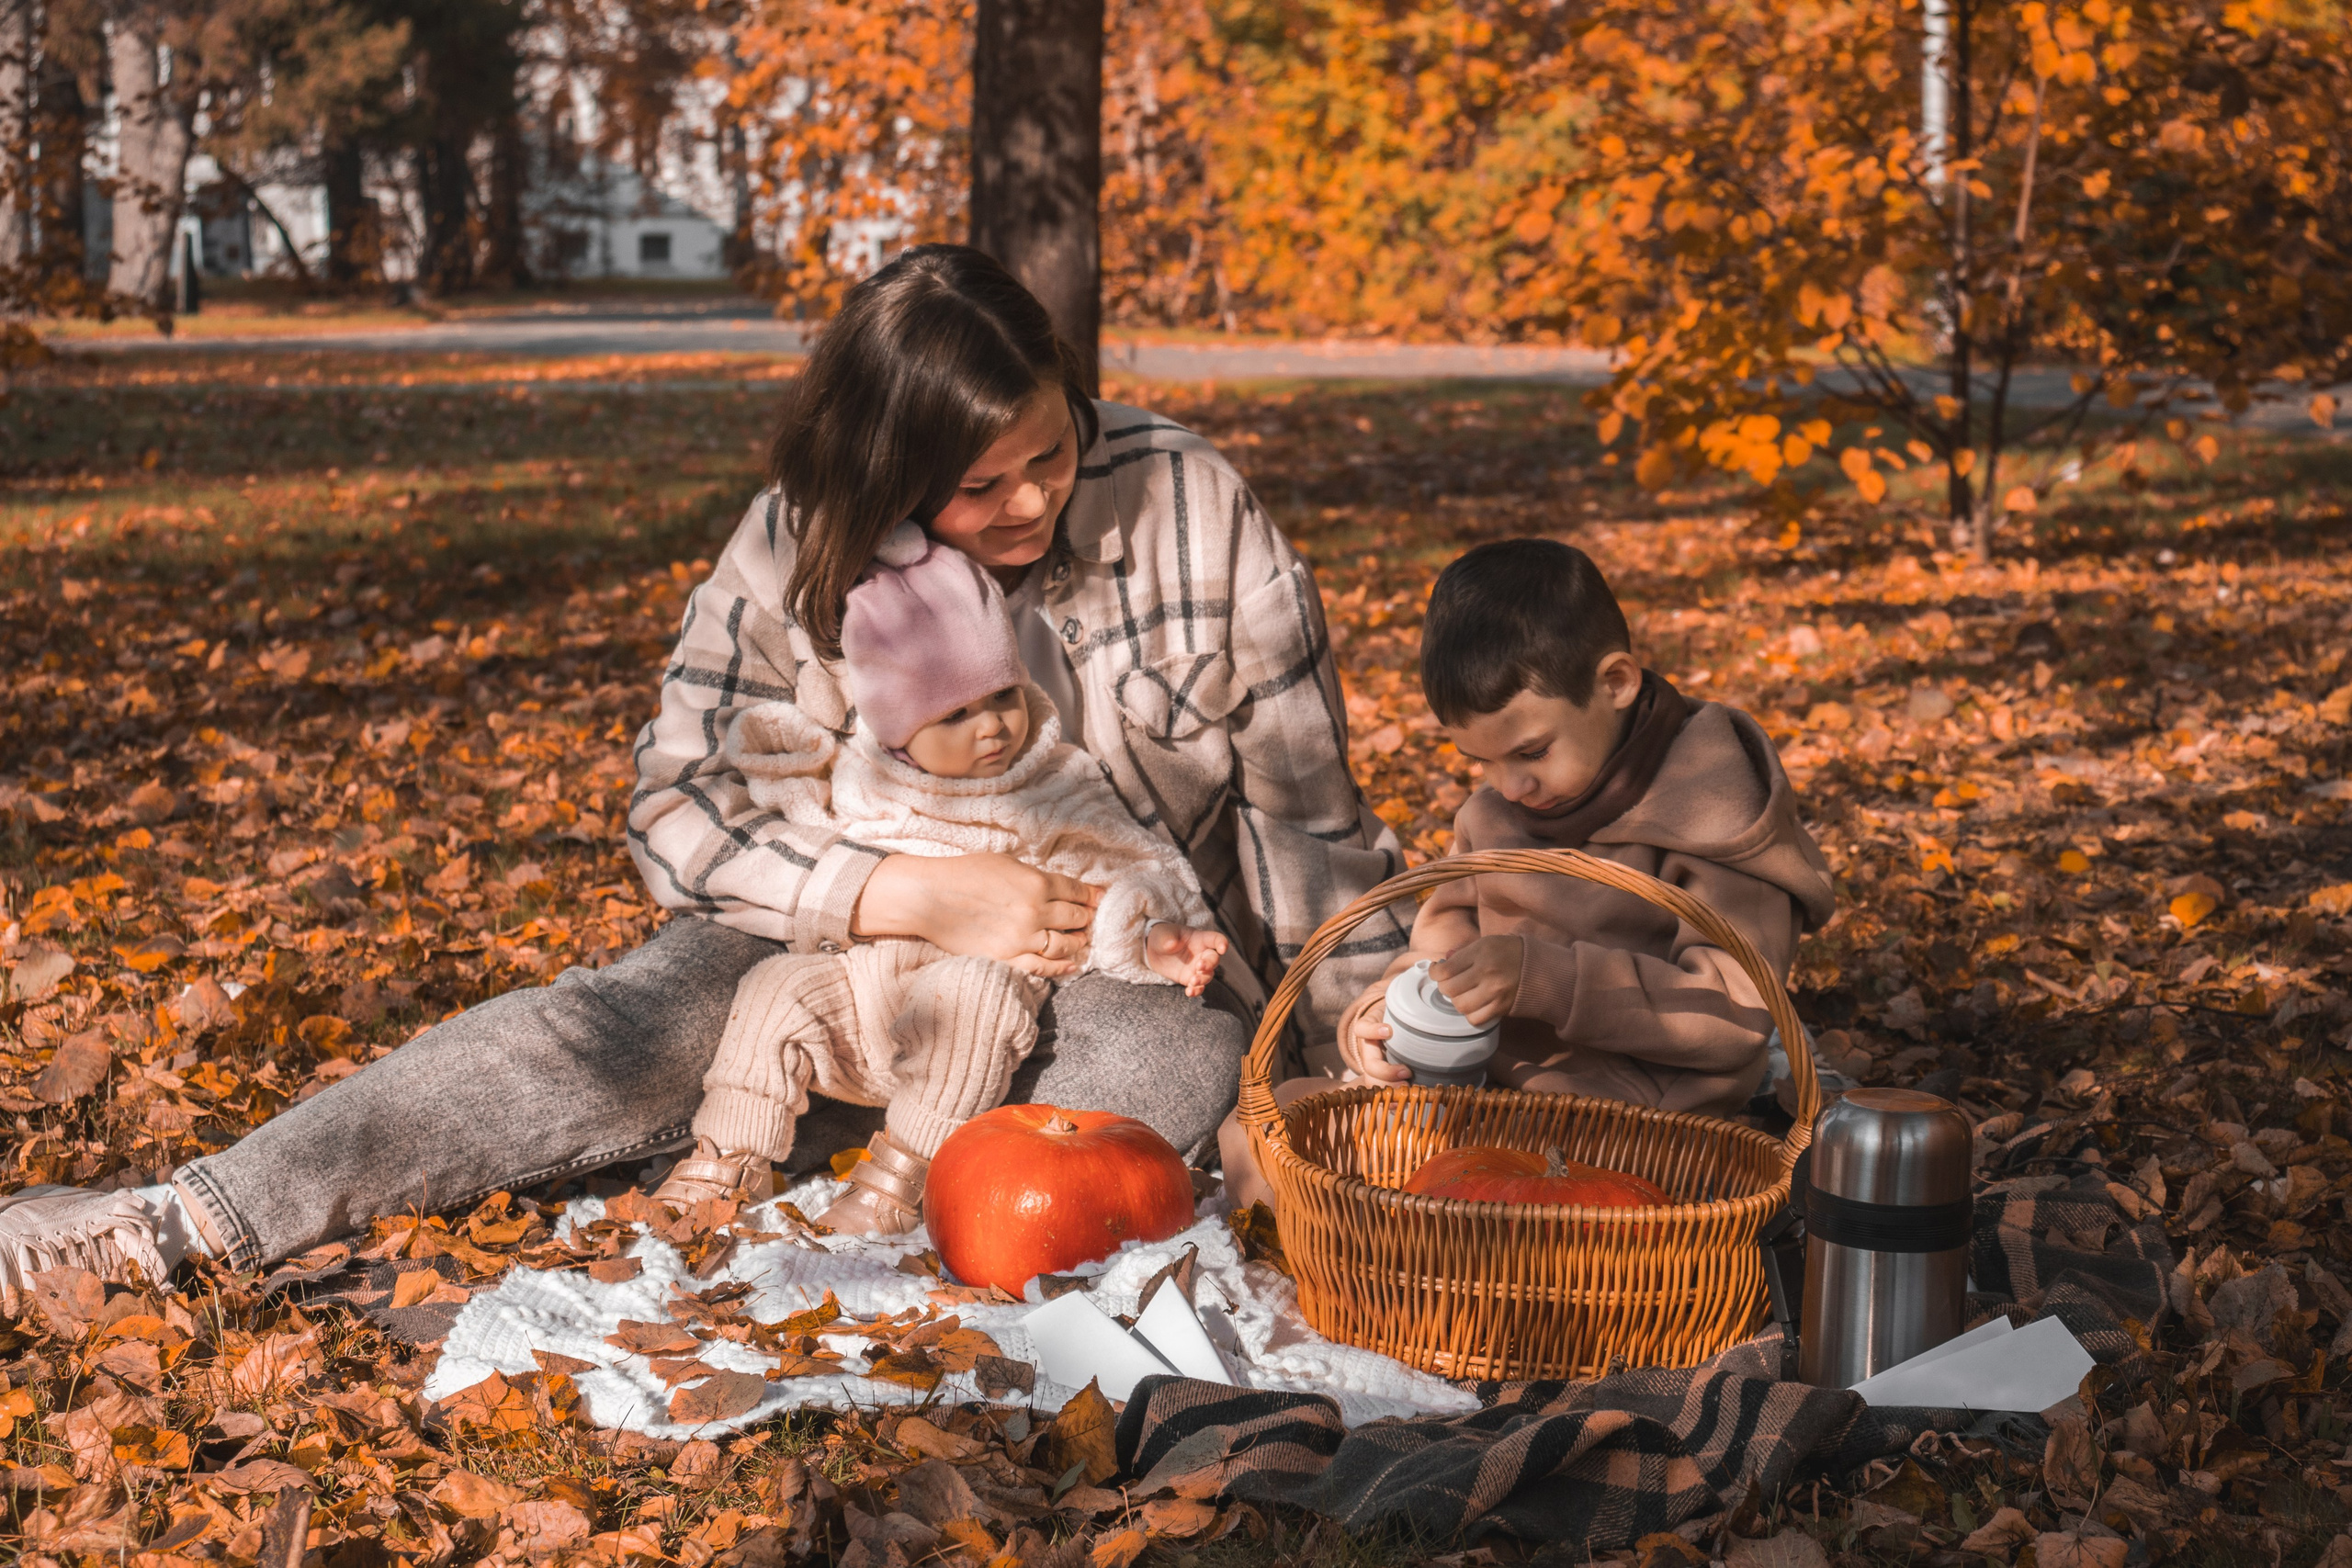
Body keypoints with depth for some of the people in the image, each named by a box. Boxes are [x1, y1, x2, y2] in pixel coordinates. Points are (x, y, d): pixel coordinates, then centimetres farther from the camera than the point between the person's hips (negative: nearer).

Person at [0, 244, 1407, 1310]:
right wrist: (924, 895, -28)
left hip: (1144, 960, 0)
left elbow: (1308, 815, -8)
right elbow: (681, 807, -17)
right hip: (861, 934, 1)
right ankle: (181, 1222, -31)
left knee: (1176, 1069, -37)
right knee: (638, 1022, -24)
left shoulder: (1194, 507, -14)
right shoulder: (801, 547, -12)